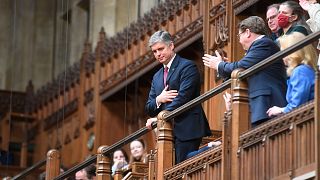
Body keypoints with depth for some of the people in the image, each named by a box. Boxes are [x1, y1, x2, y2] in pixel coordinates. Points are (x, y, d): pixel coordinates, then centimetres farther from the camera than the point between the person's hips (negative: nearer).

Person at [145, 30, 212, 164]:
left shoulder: (187, 66, -1)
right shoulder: (157, 77, 23)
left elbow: (183, 98, -13)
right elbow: (149, 109, 20)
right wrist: (158, 100, -4)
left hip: (186, 130, -7)